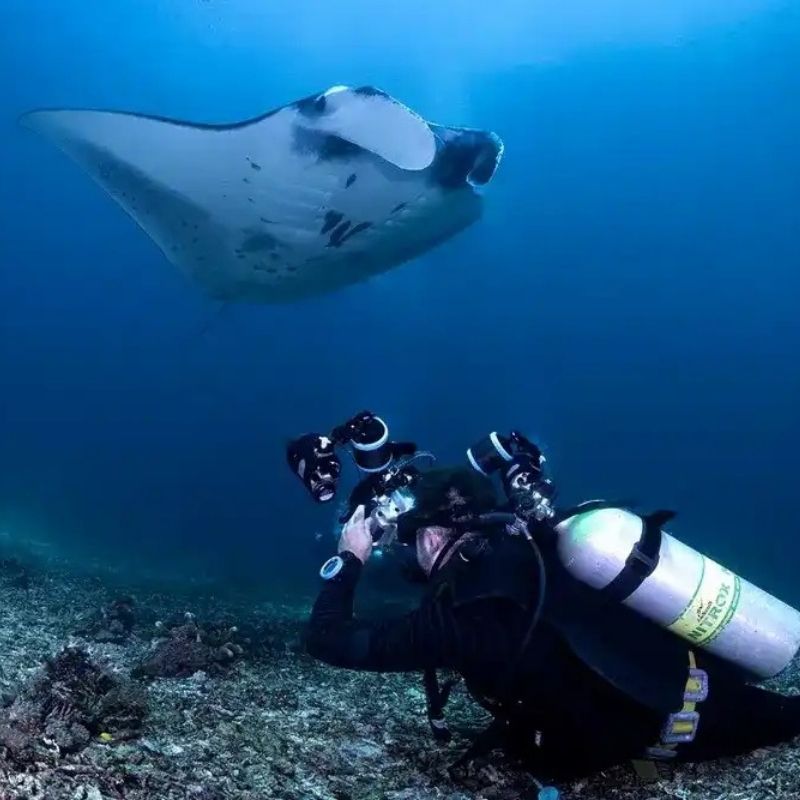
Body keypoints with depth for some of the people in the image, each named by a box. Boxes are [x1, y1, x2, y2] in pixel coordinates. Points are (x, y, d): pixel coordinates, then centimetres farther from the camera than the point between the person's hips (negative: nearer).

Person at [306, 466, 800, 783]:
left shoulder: (457, 614, -20)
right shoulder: (520, 549, 0)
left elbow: (329, 641, -17)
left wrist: (350, 559, -3)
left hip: (671, 720, -5)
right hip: (687, 666, 5)